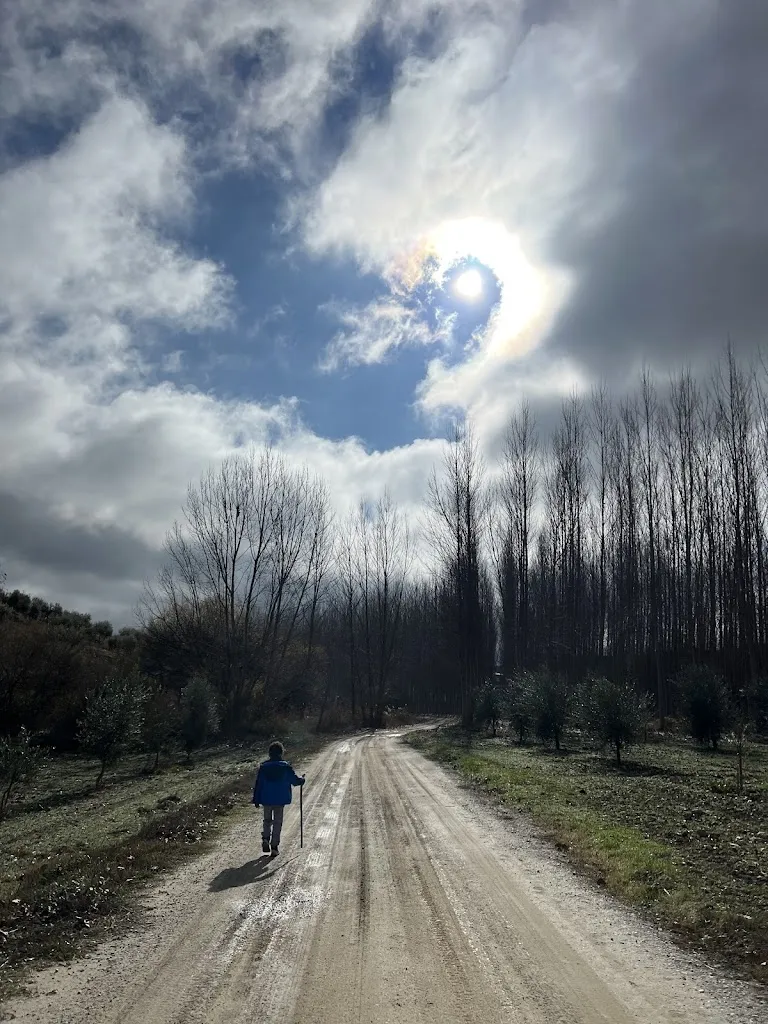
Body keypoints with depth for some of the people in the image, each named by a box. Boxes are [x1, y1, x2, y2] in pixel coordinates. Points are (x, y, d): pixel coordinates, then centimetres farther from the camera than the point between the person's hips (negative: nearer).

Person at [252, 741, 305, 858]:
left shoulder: (263, 767, -4)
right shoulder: (285, 767, -8)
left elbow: (258, 784, 0)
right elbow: (295, 780, -2)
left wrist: (256, 800, 7)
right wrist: (301, 779, 20)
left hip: (266, 799, 1)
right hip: (280, 800, -1)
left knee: (267, 820, 19)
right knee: (277, 822, 8)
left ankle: (265, 838, -3)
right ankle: (274, 847, 5)